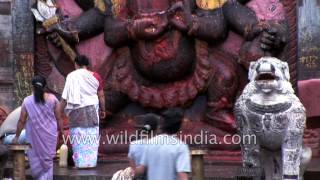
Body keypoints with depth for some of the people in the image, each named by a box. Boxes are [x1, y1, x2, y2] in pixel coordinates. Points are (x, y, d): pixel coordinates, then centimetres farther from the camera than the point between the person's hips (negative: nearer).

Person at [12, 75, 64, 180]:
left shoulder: (27, 101, -6)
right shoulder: (52, 99, -3)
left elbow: (22, 121, -3)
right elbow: (58, 118, -1)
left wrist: (17, 136, 6)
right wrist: (61, 131, 11)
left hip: (35, 135, -1)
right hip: (50, 134, 1)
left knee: (35, 159, 11)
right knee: (47, 159, 11)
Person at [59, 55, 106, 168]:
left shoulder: (71, 76, -5)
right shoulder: (95, 76, 1)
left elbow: (65, 97, -7)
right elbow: (101, 95, 3)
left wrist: (60, 111, 0)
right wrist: (102, 110, 14)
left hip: (77, 110, -2)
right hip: (92, 109, 2)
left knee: (78, 137, 5)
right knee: (91, 136, 8)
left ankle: (80, 163, 6)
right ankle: (91, 162, 8)